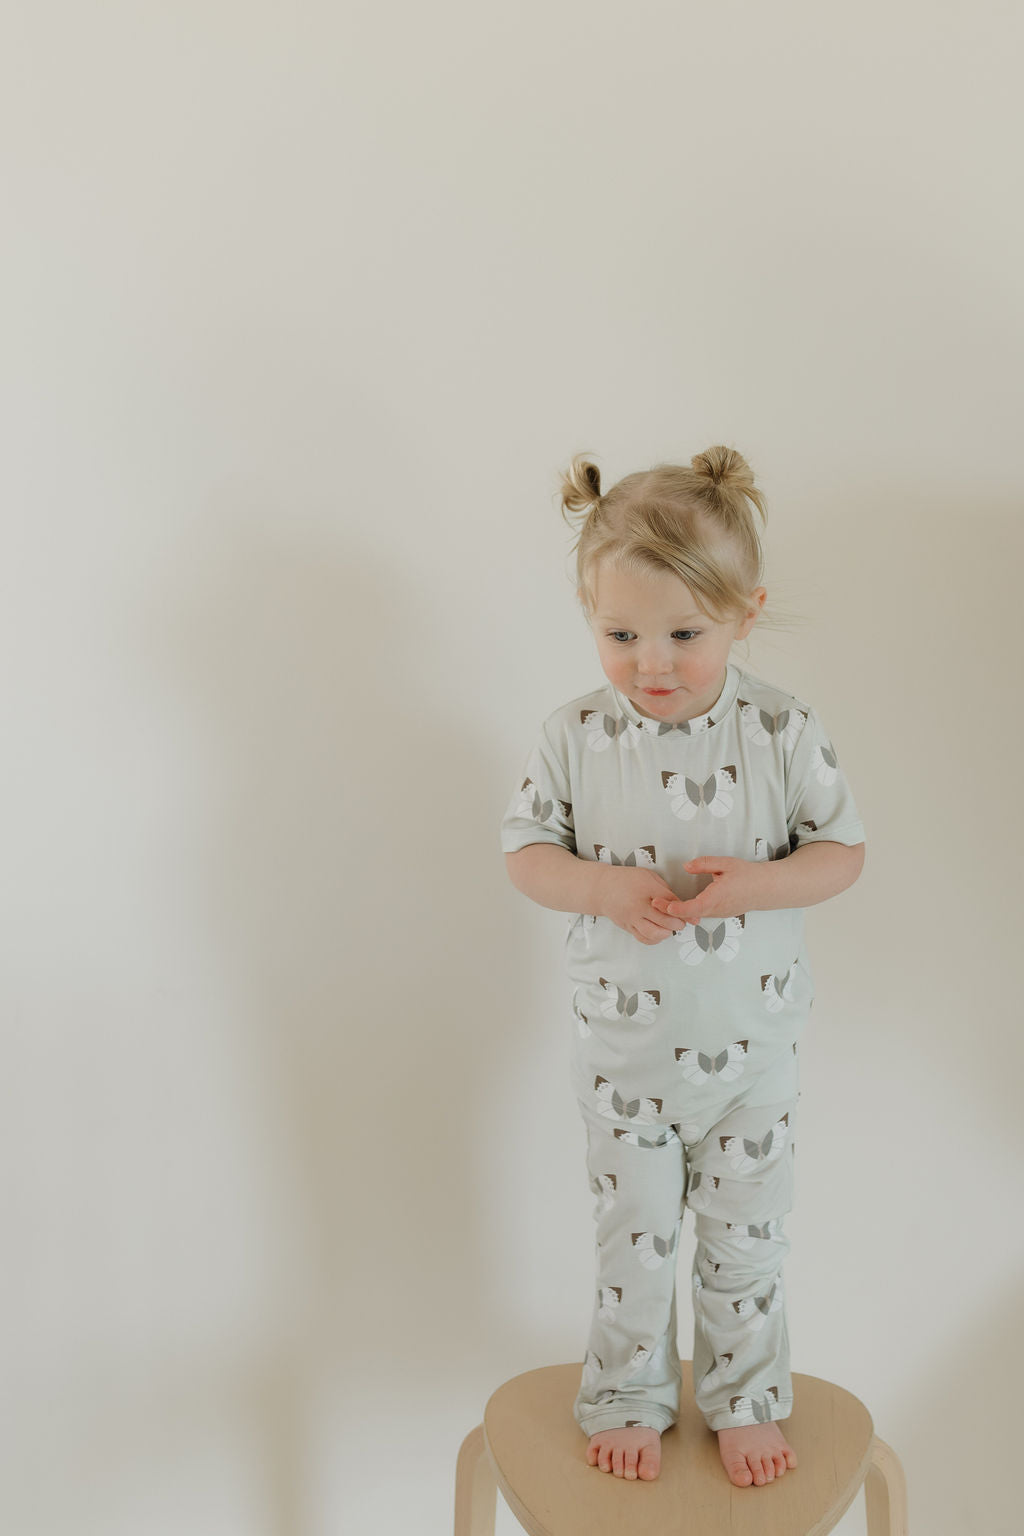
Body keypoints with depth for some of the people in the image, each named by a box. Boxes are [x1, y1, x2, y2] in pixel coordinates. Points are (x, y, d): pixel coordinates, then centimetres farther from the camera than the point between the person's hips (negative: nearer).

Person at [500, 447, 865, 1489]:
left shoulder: (783, 731, -14)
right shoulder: (575, 737, -13)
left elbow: (843, 850, -6)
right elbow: (525, 852, -4)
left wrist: (758, 883, -25)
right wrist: (605, 889, -24)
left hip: (752, 1045, 0)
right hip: (623, 1045, 0)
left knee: (745, 1241, 17)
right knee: (633, 1237, 16)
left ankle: (745, 1402, 42)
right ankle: (626, 1401, 40)